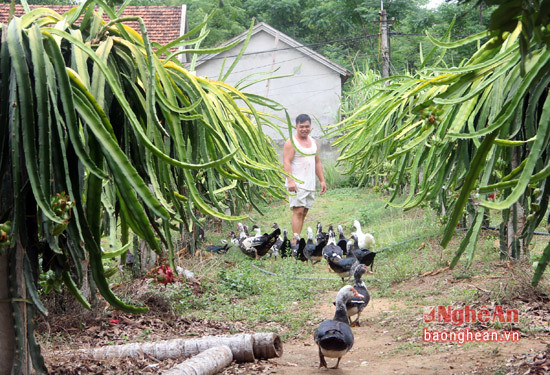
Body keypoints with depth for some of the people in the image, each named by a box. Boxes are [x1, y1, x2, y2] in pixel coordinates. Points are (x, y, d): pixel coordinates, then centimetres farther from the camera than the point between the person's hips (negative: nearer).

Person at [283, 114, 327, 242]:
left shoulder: (313, 142, 17)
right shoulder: (291, 142, -5)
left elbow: (317, 163, 23)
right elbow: (286, 162, -12)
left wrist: (322, 180, 17)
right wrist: (290, 181, -23)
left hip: (310, 184, 7)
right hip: (297, 183, -7)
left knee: (304, 213, 5)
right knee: (298, 211, -14)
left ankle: (296, 239, 9)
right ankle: (296, 241, -16)